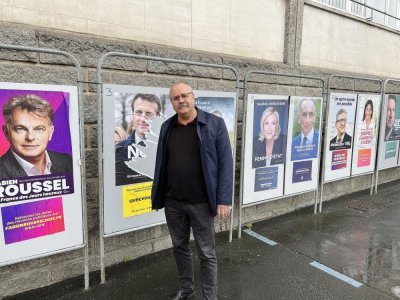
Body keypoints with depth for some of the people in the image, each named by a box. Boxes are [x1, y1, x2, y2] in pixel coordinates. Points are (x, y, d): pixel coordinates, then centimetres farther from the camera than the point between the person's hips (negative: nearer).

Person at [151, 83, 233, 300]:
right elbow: (160, 164, 9)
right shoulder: (167, 127, 5)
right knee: (179, 247, 19)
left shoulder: (214, 124, -7)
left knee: (206, 254, 8)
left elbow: (225, 164, -9)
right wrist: (157, 196, 10)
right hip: (172, 202, 4)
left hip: (201, 203, -4)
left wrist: (224, 199, -13)